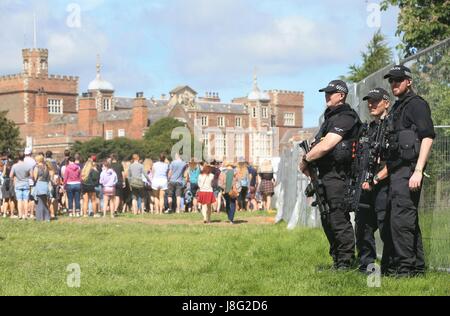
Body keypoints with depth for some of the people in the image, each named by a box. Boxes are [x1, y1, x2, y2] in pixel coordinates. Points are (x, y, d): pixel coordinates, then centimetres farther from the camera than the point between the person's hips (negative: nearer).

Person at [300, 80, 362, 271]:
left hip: (337, 177, -11)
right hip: (326, 176, 11)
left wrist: (305, 159, -7)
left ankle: (346, 261, -6)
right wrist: (310, 162, 11)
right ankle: (336, 259, 20)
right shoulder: (330, 117, 20)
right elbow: (321, 144, 27)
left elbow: (325, 146, -20)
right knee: (327, 219, 14)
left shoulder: (345, 118, -12)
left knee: (339, 219, -10)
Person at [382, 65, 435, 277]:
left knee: (401, 218, -12)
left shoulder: (416, 104, -6)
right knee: (401, 219, 12)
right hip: (396, 172, 10)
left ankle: (406, 266, -10)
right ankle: (417, 266, 17)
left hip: (408, 170, -10)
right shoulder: (397, 108, 21)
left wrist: (418, 171, -23)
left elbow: (428, 137, -16)